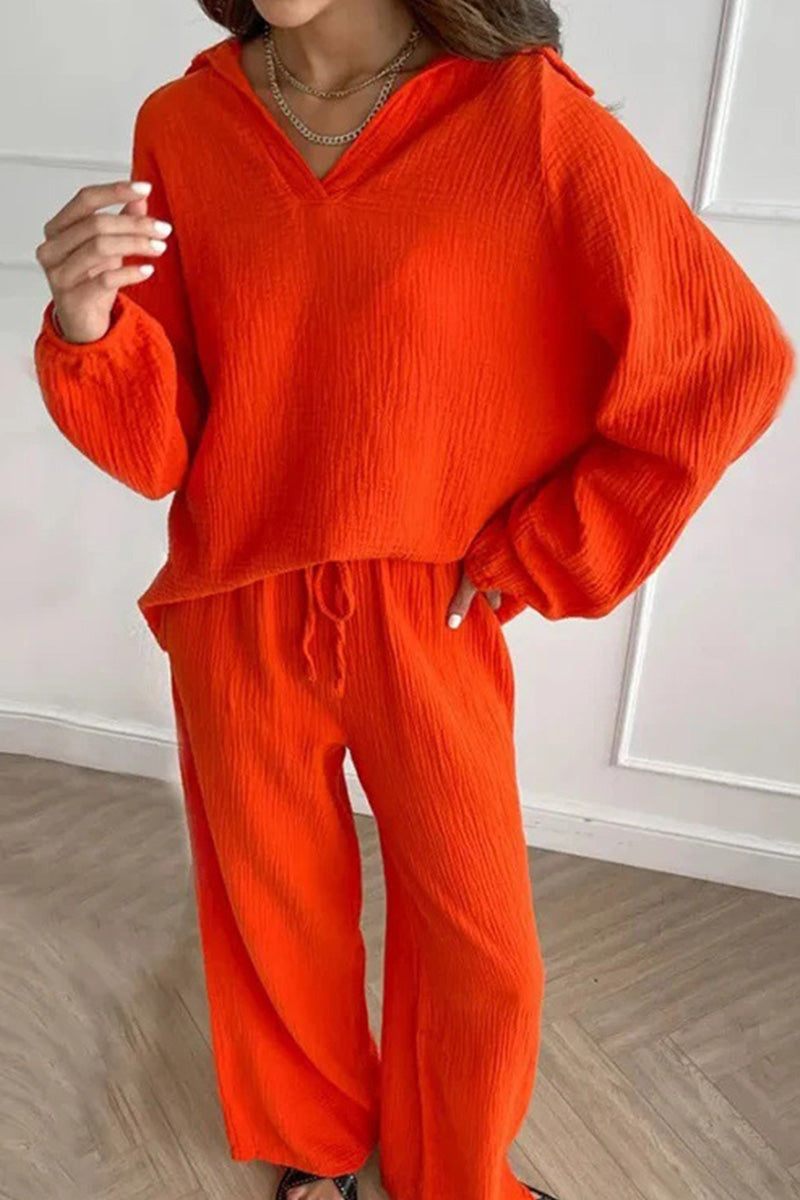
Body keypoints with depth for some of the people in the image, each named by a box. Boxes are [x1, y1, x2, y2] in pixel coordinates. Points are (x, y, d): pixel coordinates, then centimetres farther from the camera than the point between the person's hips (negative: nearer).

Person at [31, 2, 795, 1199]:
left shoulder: (528, 113, -13)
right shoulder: (184, 126, -4)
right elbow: (159, 444, -2)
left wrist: (530, 559, -8)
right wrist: (90, 333, -24)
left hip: (429, 621, -1)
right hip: (237, 618, 2)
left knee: (484, 955, 14)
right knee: (275, 916, 20)